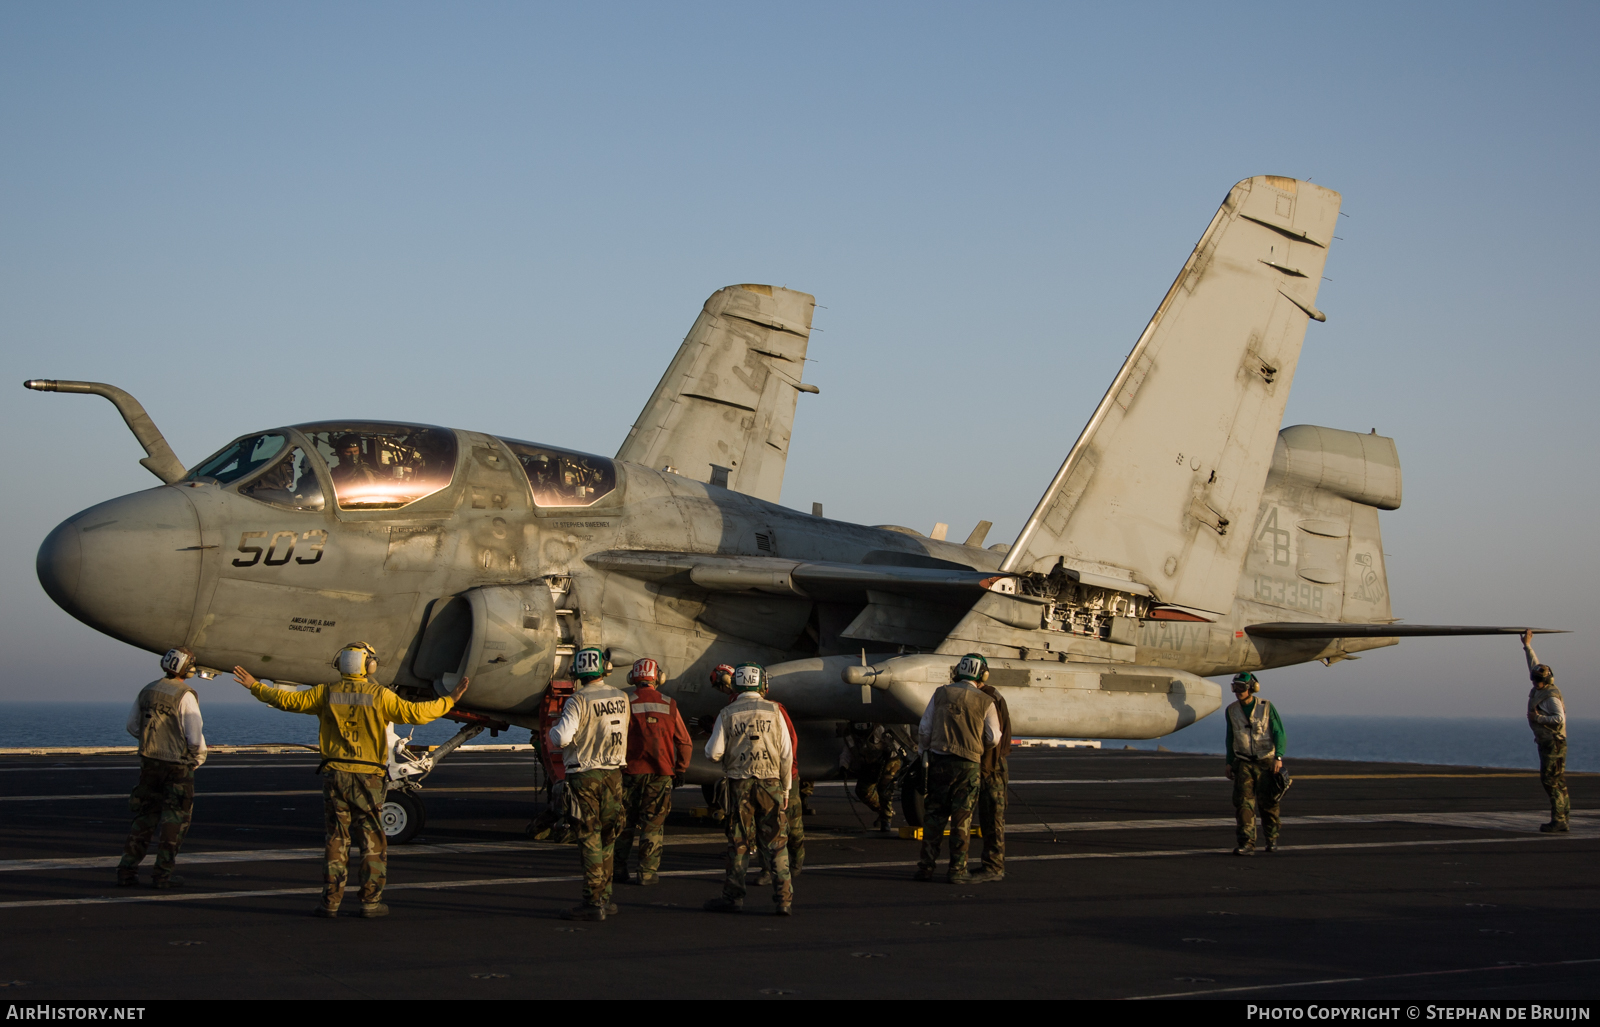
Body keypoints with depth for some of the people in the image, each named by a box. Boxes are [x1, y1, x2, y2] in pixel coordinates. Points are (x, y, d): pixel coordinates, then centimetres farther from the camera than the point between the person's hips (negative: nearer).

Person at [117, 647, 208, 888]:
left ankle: (127, 869, 9)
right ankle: (163, 873, 5)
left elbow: (132, 726, 16)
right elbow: (195, 735, -16)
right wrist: (199, 757, 2)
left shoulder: (147, 691, 6)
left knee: (144, 817, 13)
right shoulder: (185, 695, -14)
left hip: (149, 761, 6)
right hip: (177, 765, -6)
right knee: (175, 820, 5)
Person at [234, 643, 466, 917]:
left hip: (335, 774, 3)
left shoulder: (327, 693, 2)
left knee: (336, 839, 8)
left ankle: (331, 901, 6)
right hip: (367, 779, -2)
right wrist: (450, 700, -1)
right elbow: (415, 713, -11)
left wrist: (256, 686, 21)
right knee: (373, 842, 5)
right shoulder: (379, 695, -6)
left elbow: (288, 700, 7)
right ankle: (371, 902, 4)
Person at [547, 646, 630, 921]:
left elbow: (561, 738, -22)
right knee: (606, 838, 14)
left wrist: (554, 726, -1)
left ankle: (593, 902, -4)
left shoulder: (579, 700, -15)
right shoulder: (621, 698, 4)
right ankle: (605, 898, 19)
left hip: (585, 773, -6)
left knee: (589, 839, -3)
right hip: (614, 773, 6)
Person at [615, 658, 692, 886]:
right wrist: (680, 770, 15)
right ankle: (648, 872, 4)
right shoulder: (669, 706, 0)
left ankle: (618, 868, 17)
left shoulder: (626, 704, -6)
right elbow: (685, 743, 4)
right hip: (661, 774, 1)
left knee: (624, 823, 12)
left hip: (631, 772, -1)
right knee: (652, 826, 6)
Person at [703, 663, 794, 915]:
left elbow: (713, 753, -5)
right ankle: (783, 898, 0)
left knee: (738, 843, 7)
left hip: (739, 784, 0)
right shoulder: (773, 711, 1)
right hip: (770, 782, 0)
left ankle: (734, 896, 11)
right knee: (776, 844, 3)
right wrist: (786, 789, 9)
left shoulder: (727, 713, -1)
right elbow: (786, 754, 1)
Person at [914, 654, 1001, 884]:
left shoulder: (941, 694, 3)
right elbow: (993, 738, 3)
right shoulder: (985, 702, -2)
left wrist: (924, 752, 20)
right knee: (961, 817, 3)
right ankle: (957, 869, 3)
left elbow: (924, 729, 4)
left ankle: (926, 866, 8)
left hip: (939, 761, 2)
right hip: (967, 764, -2)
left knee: (934, 814, 8)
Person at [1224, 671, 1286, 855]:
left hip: (1266, 761, -2)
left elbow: (1279, 733, -6)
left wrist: (1278, 757, -18)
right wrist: (1229, 763, 14)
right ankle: (1247, 844, -17)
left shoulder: (1266, 707, -6)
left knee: (1267, 802, 3)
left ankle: (1272, 838, 27)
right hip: (1243, 763, 2)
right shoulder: (1232, 710, 4)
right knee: (1244, 801, -12)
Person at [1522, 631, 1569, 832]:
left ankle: (1558, 820, -10)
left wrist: (1538, 718, -20)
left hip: (1554, 744, -9)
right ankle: (1563, 819, 10)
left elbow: (1560, 719, -26)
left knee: (1551, 781, -10)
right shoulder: (1540, 688, 9)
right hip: (1546, 744, 9)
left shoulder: (1551, 697, -16)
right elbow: (1534, 665, 22)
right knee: (1557, 782, 9)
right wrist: (1527, 646, 26)